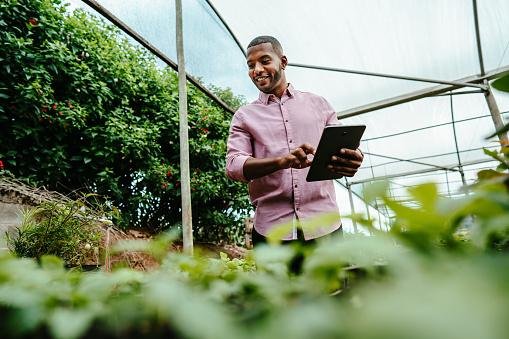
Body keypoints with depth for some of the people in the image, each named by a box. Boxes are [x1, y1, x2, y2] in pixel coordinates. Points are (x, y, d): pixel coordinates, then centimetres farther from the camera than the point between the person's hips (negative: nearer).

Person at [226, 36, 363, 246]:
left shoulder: (318, 104, 13)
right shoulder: (244, 116, 10)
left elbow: (342, 149, 12)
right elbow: (233, 166, -4)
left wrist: (351, 162, -15)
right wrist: (283, 161, -23)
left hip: (324, 224, 1)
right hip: (271, 229, 0)